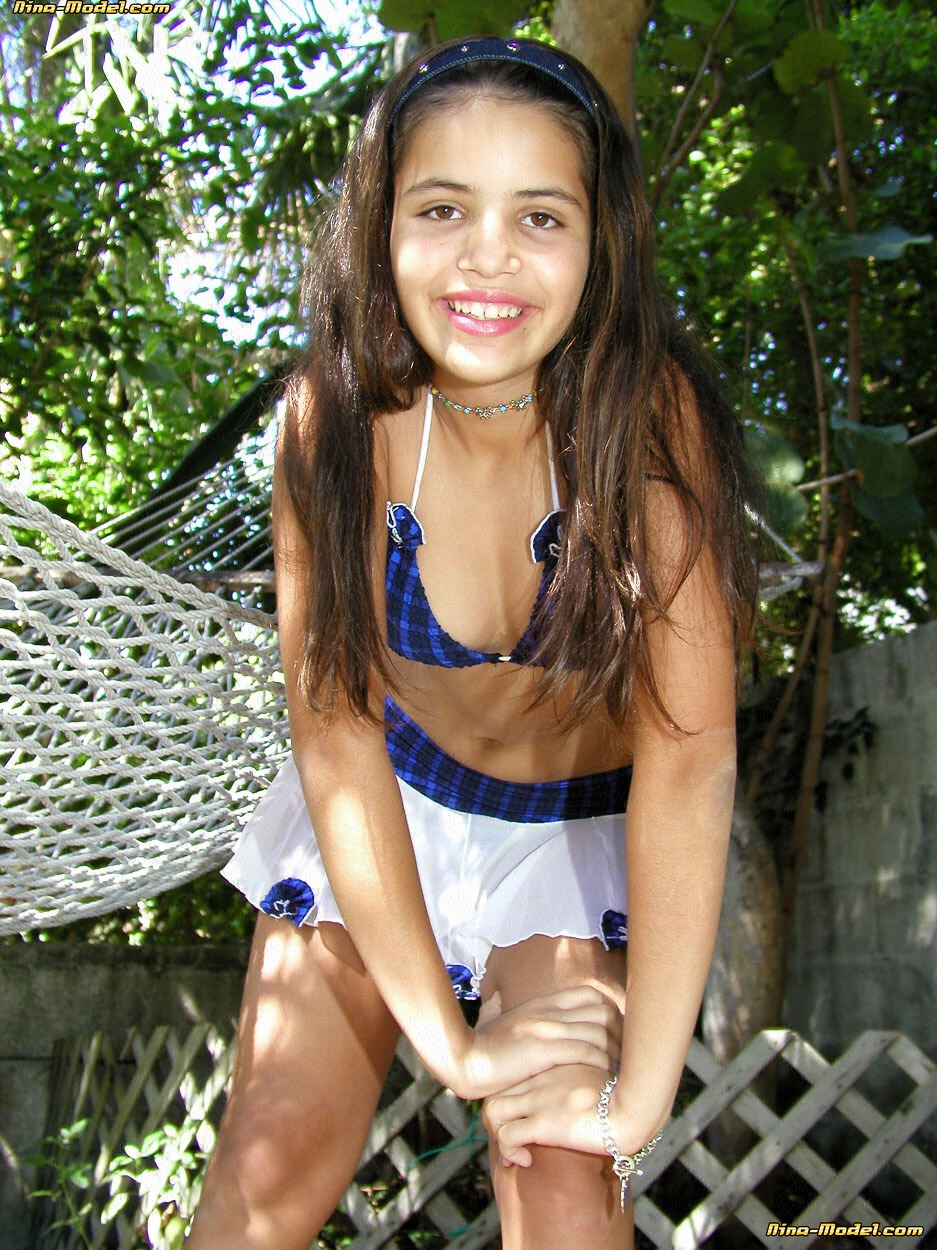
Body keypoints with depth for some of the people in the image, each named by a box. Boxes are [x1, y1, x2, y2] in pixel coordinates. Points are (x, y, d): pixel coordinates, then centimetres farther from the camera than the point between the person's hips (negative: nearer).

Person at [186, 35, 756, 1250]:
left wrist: (639, 1089, -28)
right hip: (392, 798, 1)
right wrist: (445, 1037, -22)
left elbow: (690, 751, -27)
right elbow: (335, 726, -19)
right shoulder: (339, 416, -21)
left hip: (589, 829, -1)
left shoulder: (650, 413, -27)